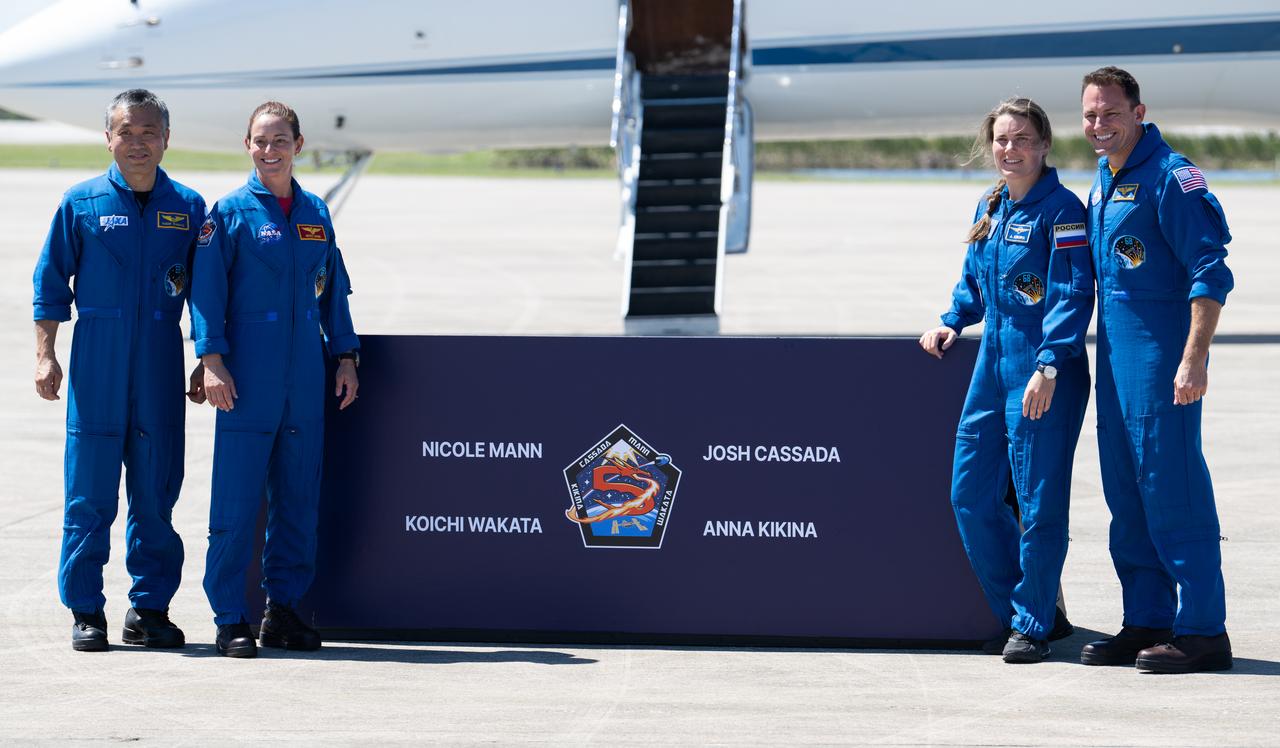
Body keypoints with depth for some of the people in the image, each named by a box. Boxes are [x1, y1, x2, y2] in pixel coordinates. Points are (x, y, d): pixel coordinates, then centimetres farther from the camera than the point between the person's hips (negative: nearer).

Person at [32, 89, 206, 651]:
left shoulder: (187, 208, 8)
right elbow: (51, 284, 6)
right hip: (96, 369, -2)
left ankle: (149, 609, 11)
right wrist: (45, 354, -1)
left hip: (162, 370, 2)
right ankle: (85, 612, 5)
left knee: (156, 494, 3)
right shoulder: (81, 204, 3)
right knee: (89, 497, -1)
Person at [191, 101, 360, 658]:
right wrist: (212, 360, -13)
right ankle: (230, 619, -1)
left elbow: (333, 290, 19)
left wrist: (345, 356, 13)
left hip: (304, 382, 5)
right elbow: (207, 291, -4)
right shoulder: (230, 213, -1)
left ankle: (284, 608, 16)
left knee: (299, 500, 7)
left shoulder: (315, 214, 13)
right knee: (237, 502, -5)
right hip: (246, 381, -5)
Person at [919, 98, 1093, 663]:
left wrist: (1049, 366, -24)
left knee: (1038, 499, -4)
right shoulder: (989, 209, 14)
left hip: (1045, 374, -8)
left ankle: (1033, 625, 6)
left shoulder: (1061, 210, -10)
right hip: (993, 364, 8)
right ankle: (1015, 611, 21)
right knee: (971, 494, 8)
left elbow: (1074, 295, -16)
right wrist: (951, 323, 11)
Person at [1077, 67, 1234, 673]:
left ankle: (1202, 631, -5)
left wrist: (1193, 360, -23)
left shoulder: (1170, 177, -12)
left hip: (1162, 354, -9)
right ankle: (1148, 622, 17)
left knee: (1171, 488, -8)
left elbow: (1210, 273, -17)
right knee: (1127, 494, 10)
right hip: (1115, 353, 9)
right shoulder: (1103, 180, 15)